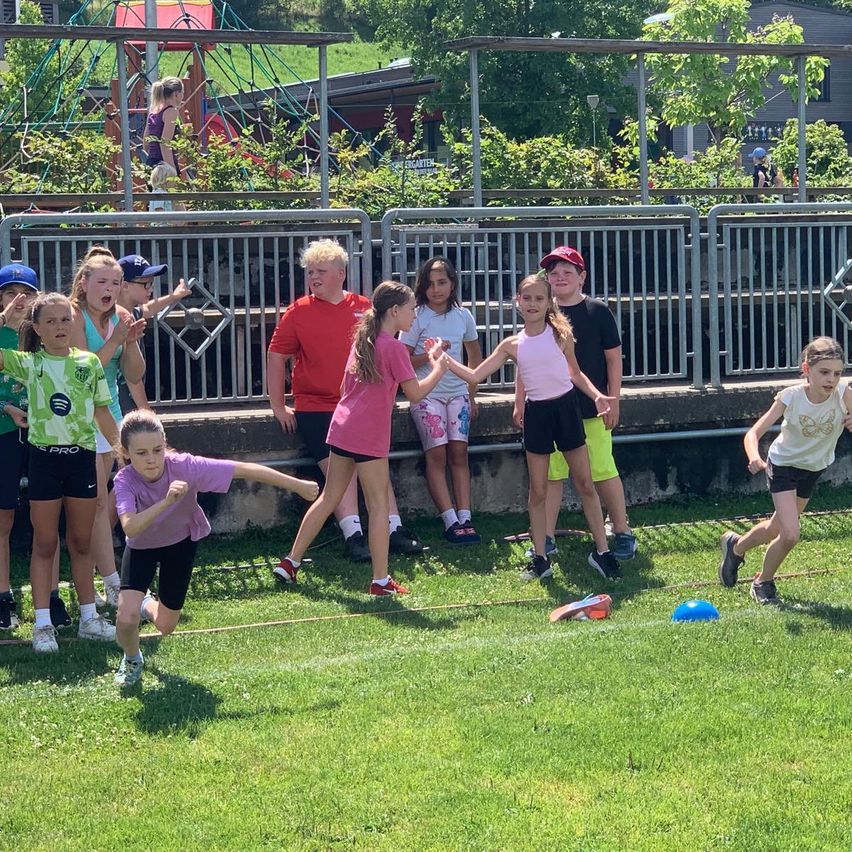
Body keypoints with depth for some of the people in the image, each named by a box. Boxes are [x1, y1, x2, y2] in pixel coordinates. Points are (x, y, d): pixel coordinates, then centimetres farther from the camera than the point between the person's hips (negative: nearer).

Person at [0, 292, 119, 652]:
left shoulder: (89, 362, 2)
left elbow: (102, 412, 9)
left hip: (82, 457, 2)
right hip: (44, 457, -2)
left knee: (81, 542, 12)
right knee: (45, 544, 4)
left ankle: (89, 617, 21)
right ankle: (43, 624, 7)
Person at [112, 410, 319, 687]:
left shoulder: (183, 466, -35)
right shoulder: (125, 480, -33)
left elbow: (245, 469, -30)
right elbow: (129, 527, -49)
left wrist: (297, 485, -26)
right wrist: (166, 501, -61)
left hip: (181, 542, 1)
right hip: (142, 547, -1)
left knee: (165, 625, 9)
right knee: (126, 617, -20)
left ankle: (147, 604, 47)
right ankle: (131, 659, 16)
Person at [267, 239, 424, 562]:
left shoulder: (364, 308, 5)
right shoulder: (298, 312, 0)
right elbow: (276, 357, 3)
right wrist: (278, 407, 1)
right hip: (316, 408, -3)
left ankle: (395, 530, 4)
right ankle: (353, 538, -17)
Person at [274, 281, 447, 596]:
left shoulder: (363, 340, 13)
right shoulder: (394, 348, -11)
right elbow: (415, 394, -11)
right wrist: (438, 370, 4)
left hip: (341, 427, 8)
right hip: (368, 437, -8)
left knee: (328, 498, 16)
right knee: (379, 505, 0)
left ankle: (290, 562, 17)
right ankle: (381, 580, 2)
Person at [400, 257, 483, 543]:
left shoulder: (463, 316, 7)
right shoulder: (416, 319, -3)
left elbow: (475, 357, 19)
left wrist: (472, 395, 15)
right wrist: (429, 354, -19)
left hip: (457, 393, 3)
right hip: (426, 395, -3)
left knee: (459, 452, -6)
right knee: (437, 454, -11)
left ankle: (465, 518, -8)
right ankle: (451, 522, -13)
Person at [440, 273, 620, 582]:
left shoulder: (560, 333, -3)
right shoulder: (512, 345, 0)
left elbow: (575, 373, 9)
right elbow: (474, 375, 1)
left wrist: (597, 396, -6)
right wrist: (444, 358, -6)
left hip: (566, 408, -1)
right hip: (537, 413, 1)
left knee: (585, 484, 5)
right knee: (538, 491, 7)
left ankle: (601, 551, 14)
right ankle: (540, 559, 16)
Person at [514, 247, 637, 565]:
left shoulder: (598, 311, -1)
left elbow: (613, 359, 1)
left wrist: (613, 401, -3)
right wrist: (520, 402, 7)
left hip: (591, 409, -3)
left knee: (604, 471, -1)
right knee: (550, 474, 5)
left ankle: (622, 533, 12)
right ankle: (547, 538, 13)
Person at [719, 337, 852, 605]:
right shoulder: (791, 397, -28)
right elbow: (754, 433, -28)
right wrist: (754, 458, -48)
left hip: (813, 469, 4)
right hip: (784, 464, -4)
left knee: (778, 528, 19)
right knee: (790, 535, -16)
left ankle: (736, 546, 50)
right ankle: (763, 582, 12)